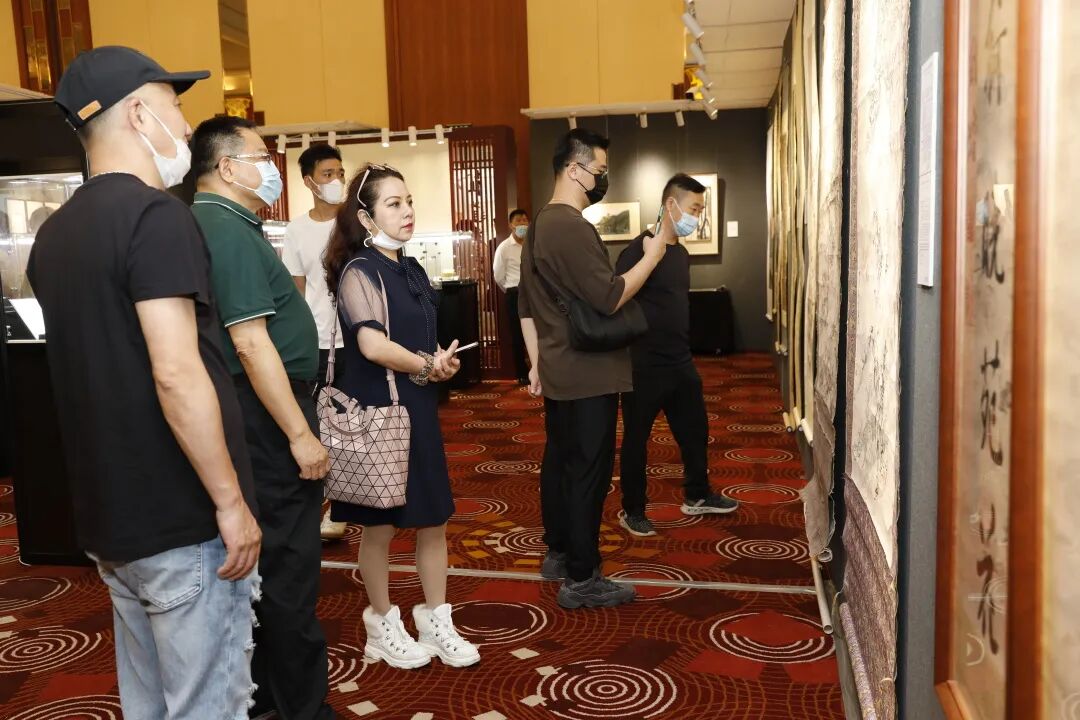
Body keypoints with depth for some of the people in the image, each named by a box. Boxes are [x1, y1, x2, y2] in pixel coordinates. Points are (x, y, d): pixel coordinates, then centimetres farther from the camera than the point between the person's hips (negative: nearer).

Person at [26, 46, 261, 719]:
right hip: (184, 519, -8)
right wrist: (232, 502, -17)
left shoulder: (54, 232, 11)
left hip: (112, 516, 9)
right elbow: (176, 373, -24)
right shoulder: (154, 213, -16)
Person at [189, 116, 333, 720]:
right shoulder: (230, 232, -17)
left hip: (259, 413, 11)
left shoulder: (218, 224, 14)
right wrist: (300, 433, -22)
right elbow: (251, 343, -23)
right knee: (289, 564, -1)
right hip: (269, 414, -11)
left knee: (266, 558, 18)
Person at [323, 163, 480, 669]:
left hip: (419, 409, 7)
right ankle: (383, 626, 24)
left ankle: (436, 622, 24)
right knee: (380, 526, 7)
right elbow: (372, 345, -25)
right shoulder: (358, 271, -12)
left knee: (433, 518, 10)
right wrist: (429, 366, -12)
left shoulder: (412, 271, 11)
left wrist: (443, 363, -1)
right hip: (377, 412, -7)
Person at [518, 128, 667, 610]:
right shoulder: (571, 227, -19)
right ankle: (581, 579, 6)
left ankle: (558, 553, 30)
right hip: (588, 376, -10)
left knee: (559, 462, 17)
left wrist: (536, 363, 20)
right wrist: (652, 254, -11)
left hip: (559, 372, 10)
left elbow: (527, 304, 16)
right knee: (588, 472, -3)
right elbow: (609, 298, -22)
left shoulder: (541, 224, 13)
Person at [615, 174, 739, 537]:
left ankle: (697, 496, 37)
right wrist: (629, 355, -19)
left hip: (681, 363, 9)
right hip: (645, 366, -9)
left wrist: (683, 351, 20)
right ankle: (632, 510, 20)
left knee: (695, 429, 19)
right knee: (636, 438, 6)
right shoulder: (639, 249, -17)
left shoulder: (681, 253, 10)